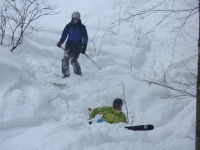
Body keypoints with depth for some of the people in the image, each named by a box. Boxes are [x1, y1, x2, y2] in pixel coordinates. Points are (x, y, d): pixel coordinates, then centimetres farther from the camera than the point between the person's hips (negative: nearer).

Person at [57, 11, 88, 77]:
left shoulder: (82, 27, -2)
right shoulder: (69, 26, 3)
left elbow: (85, 38, 1)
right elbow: (64, 35, 6)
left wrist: (84, 47, -7)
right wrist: (60, 42, -10)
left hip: (77, 45, -3)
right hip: (69, 44, 3)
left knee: (73, 60, -12)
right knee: (65, 59, -12)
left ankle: (78, 74, 4)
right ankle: (66, 74, -3)